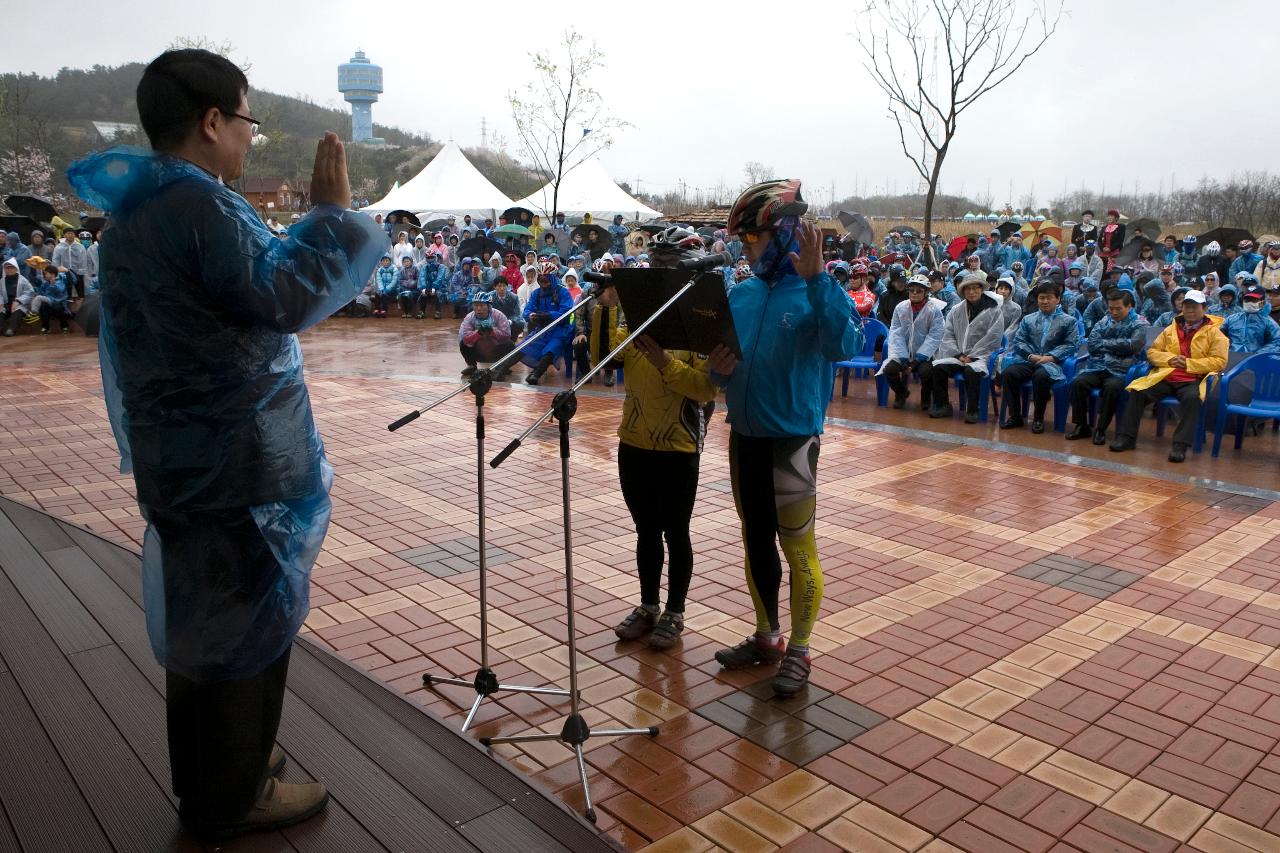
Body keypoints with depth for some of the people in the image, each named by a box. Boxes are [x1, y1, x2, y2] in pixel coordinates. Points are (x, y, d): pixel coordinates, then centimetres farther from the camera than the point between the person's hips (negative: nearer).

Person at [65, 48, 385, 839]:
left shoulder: (138, 204, 14)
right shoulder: (193, 202, -19)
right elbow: (281, 298, -24)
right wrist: (333, 210, -17)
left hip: (187, 454, 10)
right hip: (234, 460, -10)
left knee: (201, 616, 20)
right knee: (248, 621, 3)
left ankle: (206, 773, 37)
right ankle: (231, 797, 20)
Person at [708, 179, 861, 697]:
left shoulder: (817, 294, -10)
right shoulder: (740, 294, 7)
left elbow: (844, 346, -30)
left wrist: (816, 278, -35)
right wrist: (719, 369, -11)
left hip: (792, 439, -6)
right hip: (743, 436, 6)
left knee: (797, 547, 3)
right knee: (755, 541, 17)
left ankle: (798, 651, 20)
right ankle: (766, 637, 34)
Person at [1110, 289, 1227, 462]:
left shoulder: (1213, 332, 7)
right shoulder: (1171, 329, 18)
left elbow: (1219, 361, -3)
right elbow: (1152, 351, 17)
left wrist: (1189, 364, -12)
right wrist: (1169, 359, -4)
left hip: (1192, 380, -3)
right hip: (1165, 376, 4)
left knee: (1192, 398, -37)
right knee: (1137, 391, -21)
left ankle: (1180, 445, -35)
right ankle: (1127, 436, -15)